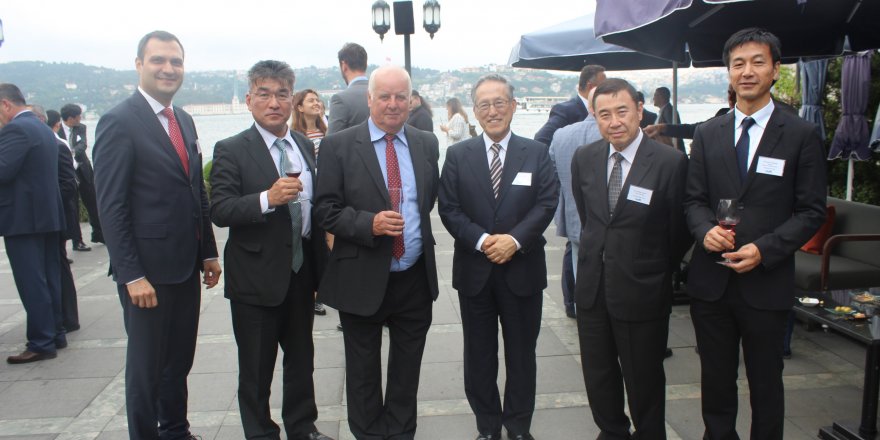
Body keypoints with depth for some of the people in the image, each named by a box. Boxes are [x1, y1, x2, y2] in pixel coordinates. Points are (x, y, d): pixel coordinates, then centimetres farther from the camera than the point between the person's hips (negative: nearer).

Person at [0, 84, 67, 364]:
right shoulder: (44, 129, 16)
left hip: (23, 218, -9)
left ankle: (42, 343, 1)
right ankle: (55, 334, 23)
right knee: (49, 280, 14)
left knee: (32, 284, -4)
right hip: (48, 215, 9)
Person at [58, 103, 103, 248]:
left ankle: (98, 234, 26)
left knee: (93, 203, 11)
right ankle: (77, 241, 12)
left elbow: (83, 145, -13)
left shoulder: (81, 128, 3)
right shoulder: (57, 131, -9)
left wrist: (72, 152, -32)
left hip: (83, 170, 4)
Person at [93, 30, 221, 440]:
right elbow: (111, 206, -15)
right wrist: (132, 275, -18)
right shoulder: (119, 122, -12)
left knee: (179, 360, 18)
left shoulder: (184, 120, 11)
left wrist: (209, 252, 13)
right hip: (148, 271, -7)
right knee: (146, 366, 8)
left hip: (186, 267, 7)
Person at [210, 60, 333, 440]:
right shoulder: (231, 150, -10)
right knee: (256, 370, 10)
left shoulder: (305, 146, 7)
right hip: (257, 278, -5)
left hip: (301, 275, 5)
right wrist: (267, 199, -32)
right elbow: (219, 211, -18)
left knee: (302, 360, 19)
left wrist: (318, 262, 11)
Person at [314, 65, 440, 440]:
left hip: (416, 278, 3)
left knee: (408, 367, 16)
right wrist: (369, 224, -22)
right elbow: (325, 209, -9)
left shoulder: (427, 144, 5)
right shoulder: (337, 146, -6)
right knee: (363, 369, 13)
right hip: (362, 279, -3)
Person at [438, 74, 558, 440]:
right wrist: (481, 240, -17)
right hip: (474, 271, 1)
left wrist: (515, 239, -19)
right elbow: (449, 208, -3)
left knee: (521, 354, 12)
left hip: (523, 270, 0)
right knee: (479, 355, 11)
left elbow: (547, 203, -6)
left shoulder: (536, 153, 2)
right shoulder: (457, 155, 3)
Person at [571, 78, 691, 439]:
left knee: (644, 380, 12)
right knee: (598, 376, 19)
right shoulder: (584, 159, 0)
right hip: (592, 287, 5)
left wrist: (658, 272, 5)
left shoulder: (670, 162, -15)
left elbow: (680, 230, -5)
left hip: (642, 292, -4)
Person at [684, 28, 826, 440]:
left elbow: (811, 211, -3)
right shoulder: (707, 134, 7)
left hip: (766, 282, -2)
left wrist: (764, 250, -16)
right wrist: (706, 231, -14)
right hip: (710, 281, 3)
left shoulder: (801, 135, -2)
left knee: (765, 382, 12)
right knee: (715, 378, 15)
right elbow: (694, 199, 7)